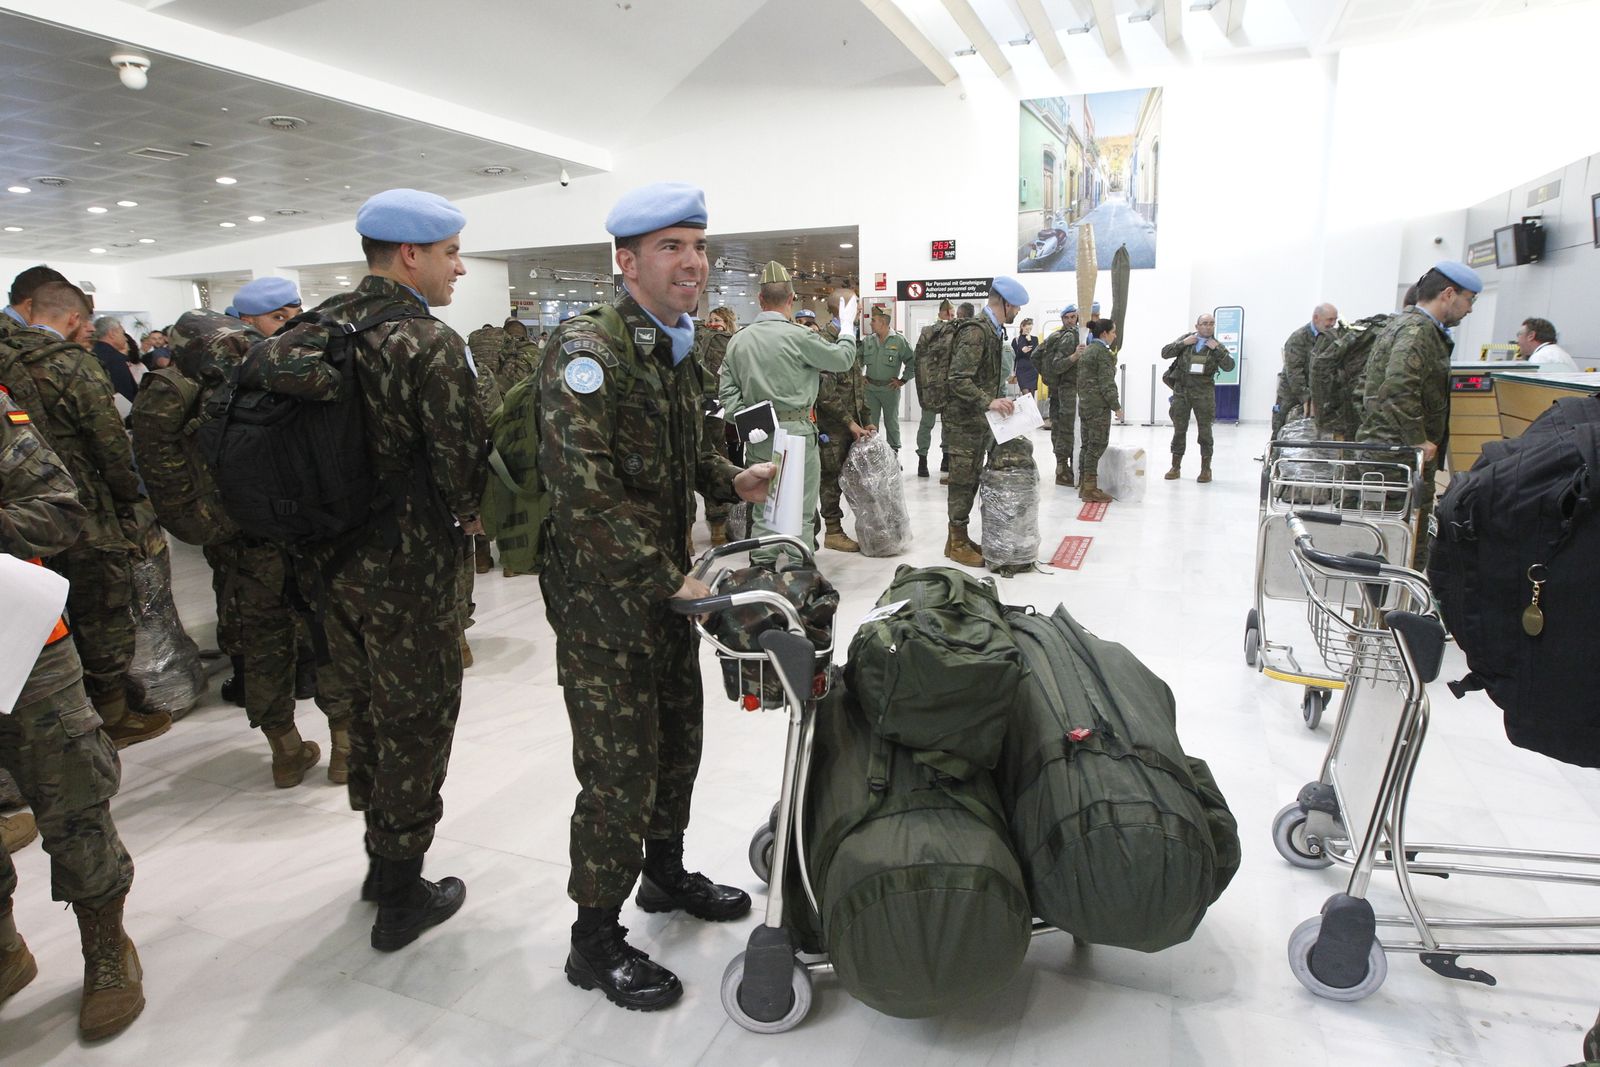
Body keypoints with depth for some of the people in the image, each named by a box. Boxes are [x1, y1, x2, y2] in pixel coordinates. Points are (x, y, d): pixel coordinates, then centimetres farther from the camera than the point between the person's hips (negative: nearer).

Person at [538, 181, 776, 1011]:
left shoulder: (674, 350, 12)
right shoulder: (587, 349, -18)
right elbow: (584, 490, -26)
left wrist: (733, 480, 4)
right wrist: (671, 580, -25)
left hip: (668, 584, 9)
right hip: (603, 598, -9)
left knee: (678, 737, 20)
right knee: (620, 765, 0)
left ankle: (665, 872, 44)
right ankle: (595, 942, 21)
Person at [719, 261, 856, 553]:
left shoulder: (738, 340, 5)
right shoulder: (797, 336, -11)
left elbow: (727, 390, 2)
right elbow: (844, 359, 0)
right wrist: (847, 326, 16)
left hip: (757, 435, 5)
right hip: (795, 431, -5)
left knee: (762, 512, 13)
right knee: (801, 514, 5)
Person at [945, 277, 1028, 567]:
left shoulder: (993, 331, 14)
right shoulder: (976, 332, -18)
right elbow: (958, 380, -25)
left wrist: (995, 402, 17)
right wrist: (988, 402, -32)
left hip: (979, 422, 10)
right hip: (964, 422, -10)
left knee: (971, 480, 14)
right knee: (963, 482, -2)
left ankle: (959, 537, 24)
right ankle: (957, 543, 8)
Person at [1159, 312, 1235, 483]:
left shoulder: (1218, 346, 5)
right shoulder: (1186, 339, 8)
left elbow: (1229, 366, -6)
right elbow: (1165, 353, 3)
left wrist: (1216, 349, -13)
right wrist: (1183, 343, -8)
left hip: (1203, 393, -1)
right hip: (1181, 390, 1)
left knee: (1205, 431, 3)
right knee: (1179, 430, 6)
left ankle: (1206, 469, 12)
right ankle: (1175, 468, 15)